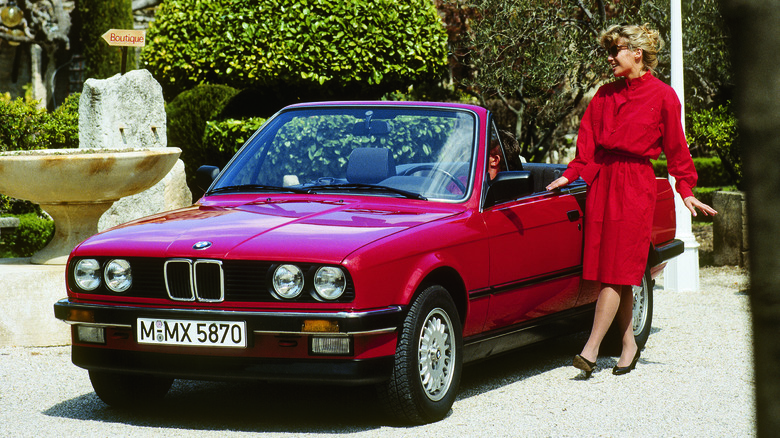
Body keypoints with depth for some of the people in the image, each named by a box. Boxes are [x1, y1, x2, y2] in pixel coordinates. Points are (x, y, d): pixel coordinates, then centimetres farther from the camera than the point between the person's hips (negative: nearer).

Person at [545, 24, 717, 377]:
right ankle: (629, 345, 15)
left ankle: (591, 349, -13)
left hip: (635, 186, -5)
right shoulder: (605, 95, 12)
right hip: (601, 180, 5)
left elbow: (675, 147, 1)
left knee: (617, 271, -8)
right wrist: (570, 175, 3)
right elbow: (588, 141, 14)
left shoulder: (662, 96, -2)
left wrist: (686, 191, -2)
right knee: (607, 268, 4)